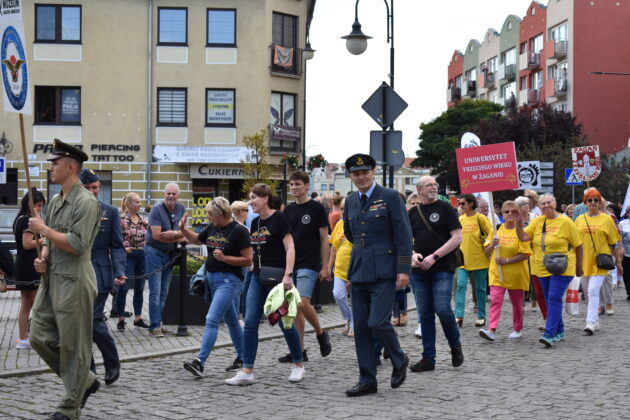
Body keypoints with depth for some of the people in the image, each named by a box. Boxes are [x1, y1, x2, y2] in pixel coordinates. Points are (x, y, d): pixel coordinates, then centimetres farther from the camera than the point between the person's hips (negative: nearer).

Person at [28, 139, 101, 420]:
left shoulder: (86, 202, -12)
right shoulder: (55, 201, 14)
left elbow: (77, 244, -20)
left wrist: (43, 229, -12)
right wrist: (43, 257, 4)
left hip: (74, 283, -9)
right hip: (51, 280, 9)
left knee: (73, 346, 0)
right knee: (40, 338, 10)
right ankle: (85, 381, 25)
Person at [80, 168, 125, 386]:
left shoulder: (110, 212, 3)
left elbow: (117, 246, 2)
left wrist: (119, 272, -12)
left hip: (99, 273, -3)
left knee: (93, 320, -12)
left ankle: (113, 364, 8)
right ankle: (87, 371, 17)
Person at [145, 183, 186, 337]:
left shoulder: (181, 209, 6)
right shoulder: (156, 210, -12)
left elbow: (184, 232, 6)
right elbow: (157, 235, -19)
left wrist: (174, 233, -17)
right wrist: (179, 238, -13)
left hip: (170, 254, 6)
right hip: (155, 253, -6)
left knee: (164, 292, 10)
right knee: (155, 291, -7)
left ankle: (157, 323, 17)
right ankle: (154, 326, -5)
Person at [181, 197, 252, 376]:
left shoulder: (239, 231, -14)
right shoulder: (212, 227, 7)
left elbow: (248, 260, -15)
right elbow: (196, 239, 24)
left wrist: (224, 258, -22)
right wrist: (183, 229, 6)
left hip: (229, 279, -8)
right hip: (212, 277, 8)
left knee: (212, 320, -17)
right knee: (231, 320, 18)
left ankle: (199, 362, -22)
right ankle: (242, 357, 31)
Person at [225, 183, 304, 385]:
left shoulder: (278, 218, -9)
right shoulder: (255, 223, 11)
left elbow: (290, 248, -14)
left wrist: (288, 275, -22)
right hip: (258, 277, 7)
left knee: (285, 323, 2)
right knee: (250, 322, -2)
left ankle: (298, 365, 21)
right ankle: (247, 372, -1)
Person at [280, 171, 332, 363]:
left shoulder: (316, 208, -4)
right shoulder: (289, 210, 12)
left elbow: (324, 239, -4)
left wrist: (325, 266, -8)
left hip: (308, 264, -6)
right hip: (290, 264, 6)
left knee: (302, 303, -17)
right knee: (294, 308, 5)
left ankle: (321, 333, 8)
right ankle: (299, 350, 12)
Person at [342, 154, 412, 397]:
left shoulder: (390, 197, -5)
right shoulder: (351, 202, 12)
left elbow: (403, 235, -9)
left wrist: (404, 269, -14)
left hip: (383, 272, -6)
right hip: (358, 272, 6)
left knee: (378, 322, -13)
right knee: (361, 327, 5)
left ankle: (399, 361, 14)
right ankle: (367, 381, 13)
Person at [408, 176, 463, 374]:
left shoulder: (445, 208, 1)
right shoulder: (413, 213, 12)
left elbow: (457, 237, -6)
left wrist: (434, 257, -13)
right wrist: (413, 254, -6)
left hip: (442, 269, -4)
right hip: (419, 270, 4)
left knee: (442, 308, -14)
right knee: (425, 314, 5)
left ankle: (455, 345, 12)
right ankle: (428, 358, 11)